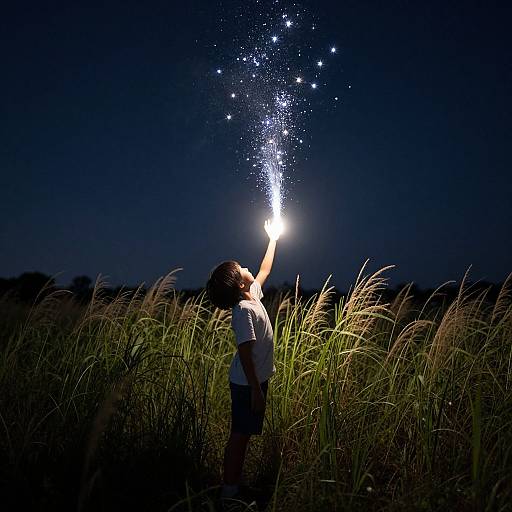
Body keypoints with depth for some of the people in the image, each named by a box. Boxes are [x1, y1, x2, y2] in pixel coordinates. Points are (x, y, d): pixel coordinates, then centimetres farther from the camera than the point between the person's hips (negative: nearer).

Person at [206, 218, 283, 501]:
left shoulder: (252, 295, 5)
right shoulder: (244, 310, -22)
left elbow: (265, 270, 24)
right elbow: (245, 354, -24)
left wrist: (273, 240, 29)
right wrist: (256, 390, -23)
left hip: (254, 379, 9)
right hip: (248, 382, -9)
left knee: (243, 435, 15)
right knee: (240, 436, -2)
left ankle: (234, 485, 26)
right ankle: (229, 490, 7)